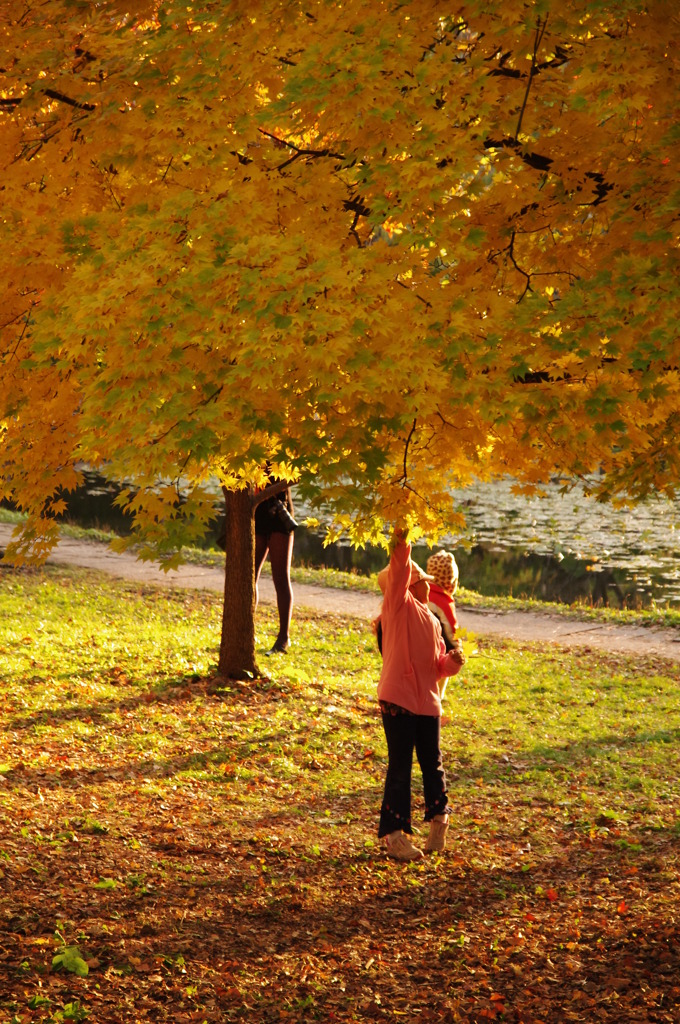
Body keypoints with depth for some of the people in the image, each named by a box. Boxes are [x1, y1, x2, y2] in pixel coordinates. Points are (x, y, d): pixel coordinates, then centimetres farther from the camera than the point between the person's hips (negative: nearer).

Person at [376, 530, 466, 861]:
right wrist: (401, 548, -31)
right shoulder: (398, 606, -2)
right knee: (400, 766, -3)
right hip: (398, 699, -6)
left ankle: (438, 819, 33)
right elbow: (398, 574, -19)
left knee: (432, 762, 14)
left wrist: (453, 661, -3)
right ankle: (394, 835, 5)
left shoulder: (432, 621, 18)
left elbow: (438, 665, 16)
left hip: (428, 702, 6)